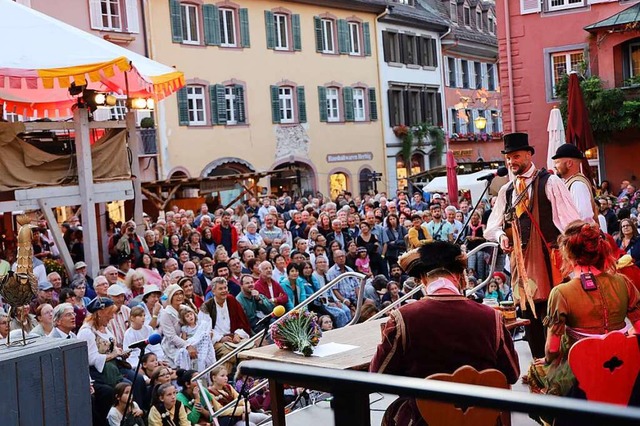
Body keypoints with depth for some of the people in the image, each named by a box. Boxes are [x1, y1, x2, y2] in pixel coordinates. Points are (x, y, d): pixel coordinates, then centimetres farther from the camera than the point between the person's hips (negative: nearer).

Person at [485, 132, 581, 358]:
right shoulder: (506, 190, 14)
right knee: (528, 313, 11)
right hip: (521, 259, 6)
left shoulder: (549, 182, -4)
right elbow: (491, 227, 20)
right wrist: (501, 235, -2)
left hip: (547, 257, -6)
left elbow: (570, 220, -9)